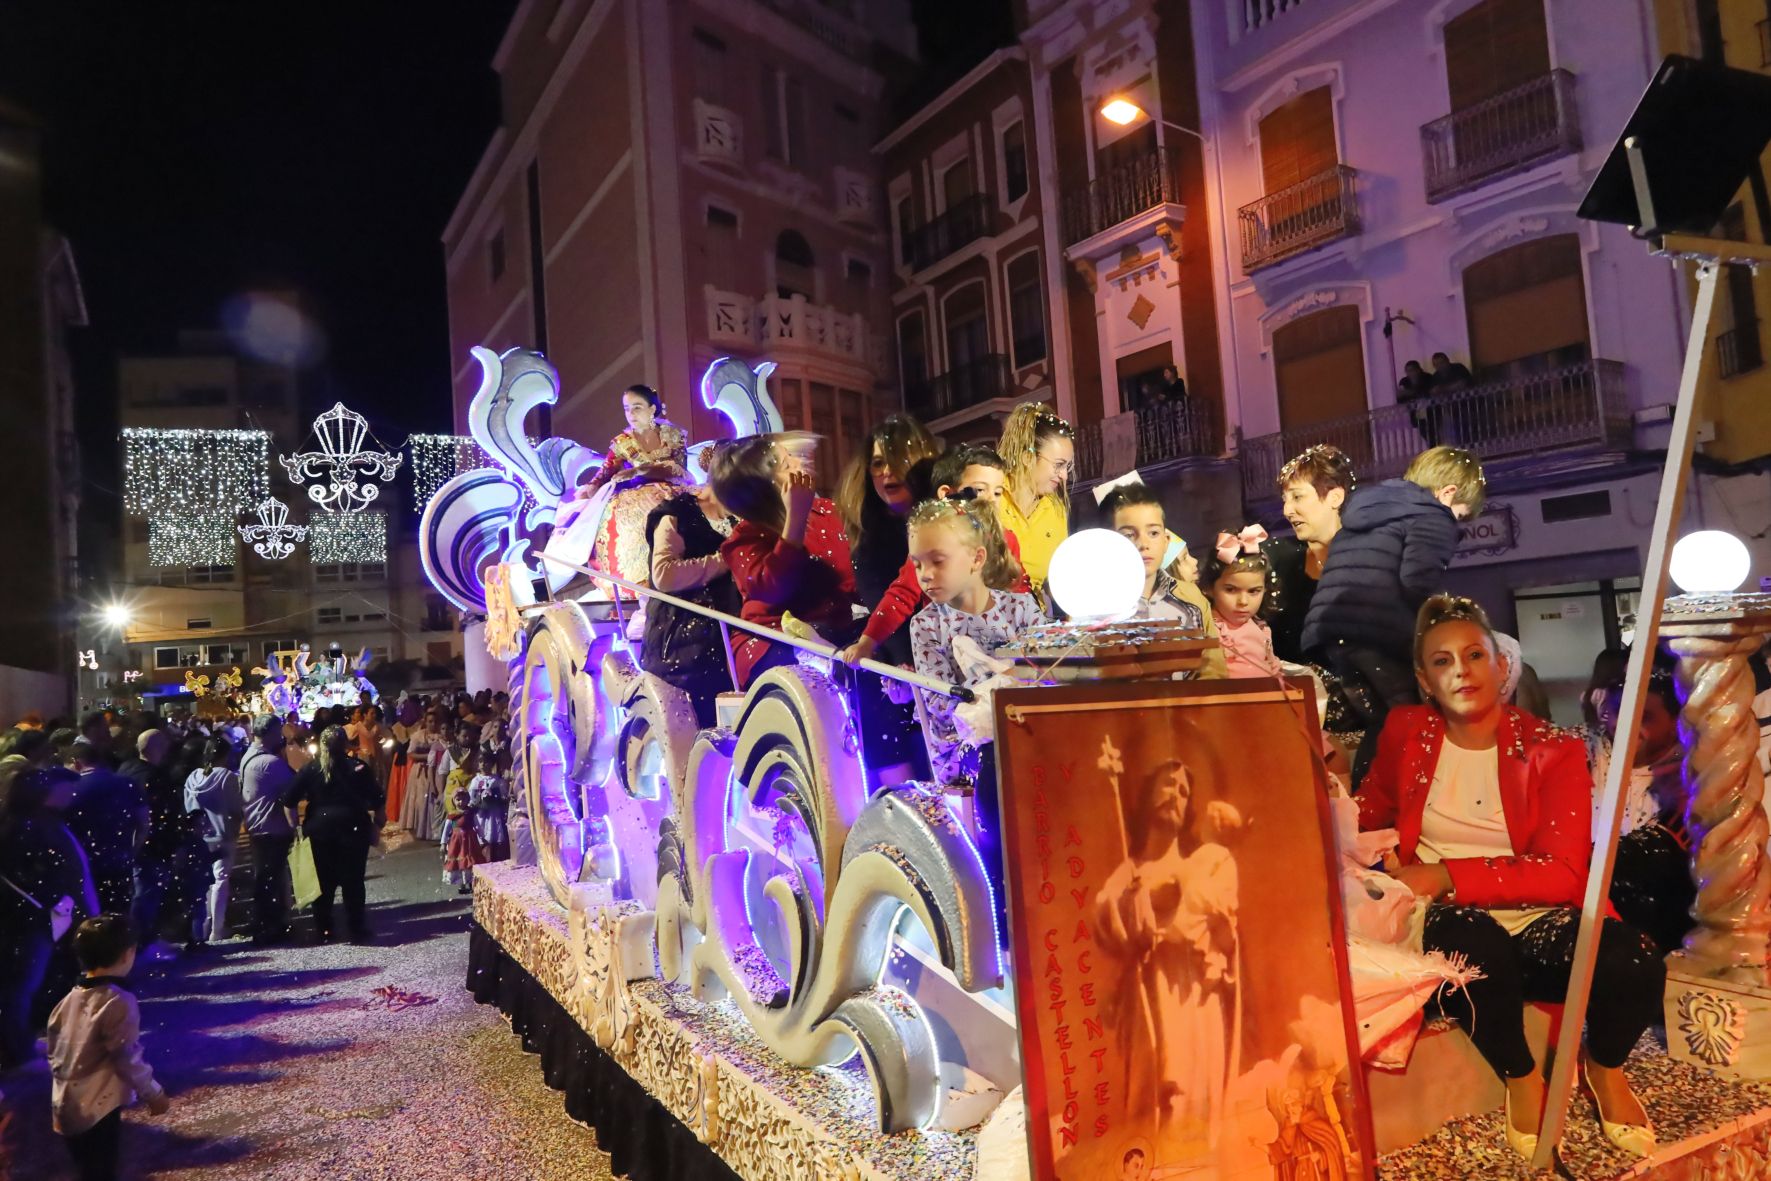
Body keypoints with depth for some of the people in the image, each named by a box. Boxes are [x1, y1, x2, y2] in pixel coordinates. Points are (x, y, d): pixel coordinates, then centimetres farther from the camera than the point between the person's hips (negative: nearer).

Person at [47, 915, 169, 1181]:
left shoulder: (70, 999, 5)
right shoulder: (119, 1002, -19)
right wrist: (153, 1094, -7)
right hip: (98, 1108, -8)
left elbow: (54, 1049, 13)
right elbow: (128, 1058, -18)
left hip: (66, 1106, 8)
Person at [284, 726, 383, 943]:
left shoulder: (310, 769, 2)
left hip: (318, 829, 2)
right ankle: (356, 930, 7)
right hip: (352, 827, -2)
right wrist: (377, 822, 5)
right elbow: (375, 800, -7)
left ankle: (324, 930, 15)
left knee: (323, 881, 11)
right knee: (353, 881, 4)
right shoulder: (357, 767, -4)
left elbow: (290, 800, -3)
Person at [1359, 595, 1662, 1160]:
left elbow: (1565, 874, -11)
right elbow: (1371, 812, 22)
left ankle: (1604, 1066, 8)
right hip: (1454, 917, -1)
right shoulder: (1405, 730, 4)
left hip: (1541, 916, 1)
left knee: (1636, 964, -30)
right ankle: (1520, 1075, -5)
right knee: (1477, 950, -38)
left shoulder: (1553, 749, -2)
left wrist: (1448, 875, -19)